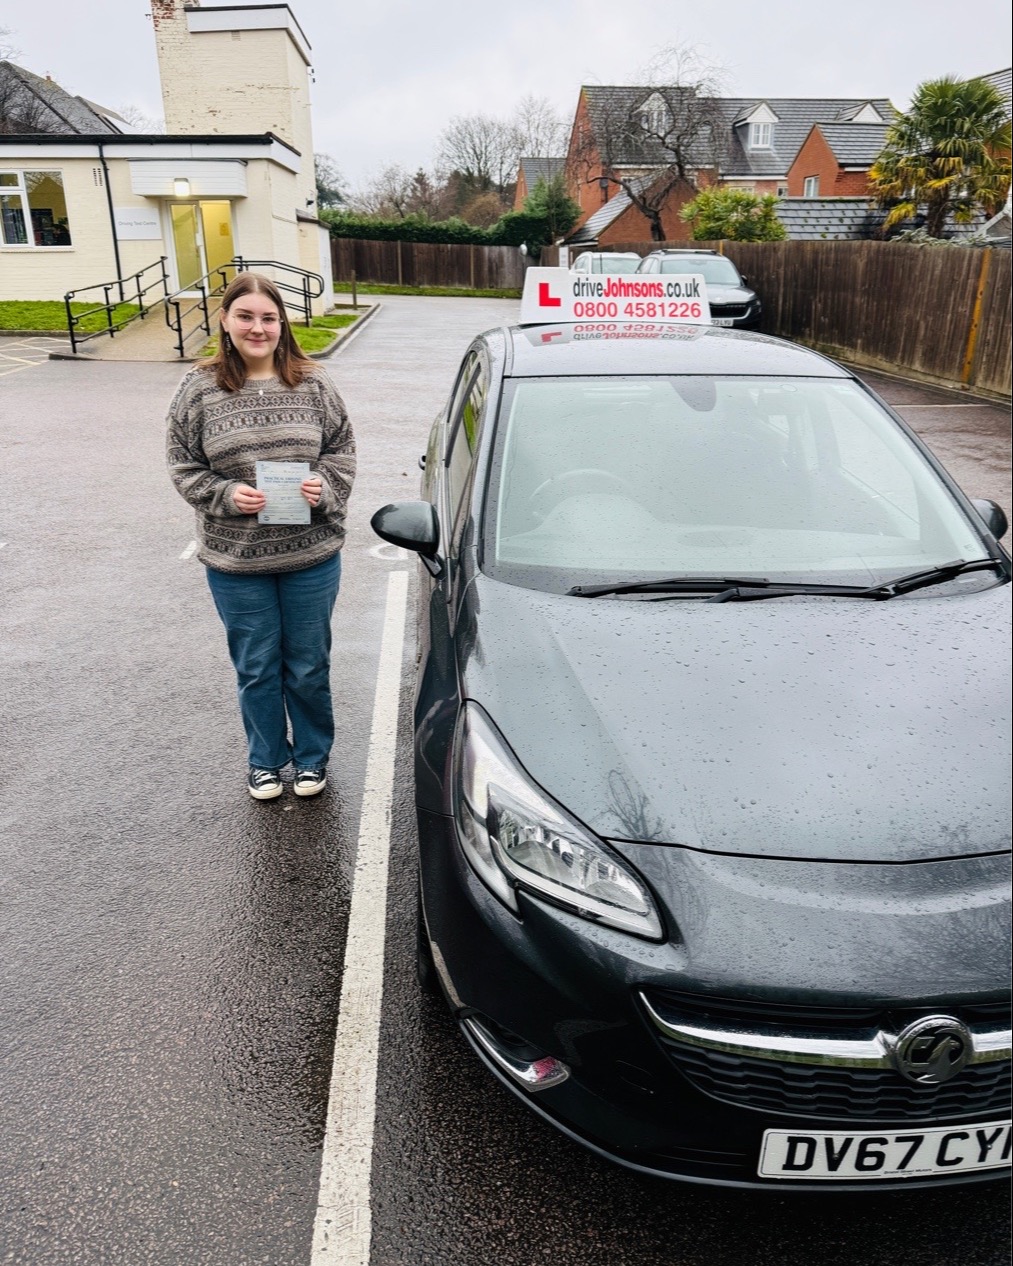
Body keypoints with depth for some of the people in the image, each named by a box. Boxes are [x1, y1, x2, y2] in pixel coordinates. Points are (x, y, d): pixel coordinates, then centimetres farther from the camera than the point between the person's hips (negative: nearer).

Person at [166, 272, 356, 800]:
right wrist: (226, 495, -16)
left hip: (311, 556, 0)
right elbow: (184, 468, 1)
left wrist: (324, 488, -15)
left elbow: (343, 451, 4)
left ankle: (312, 757, 36)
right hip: (235, 561, 0)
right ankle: (265, 761, 36)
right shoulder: (199, 390, -4)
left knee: (309, 667, 14)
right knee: (256, 669, 14)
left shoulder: (313, 384, -2)